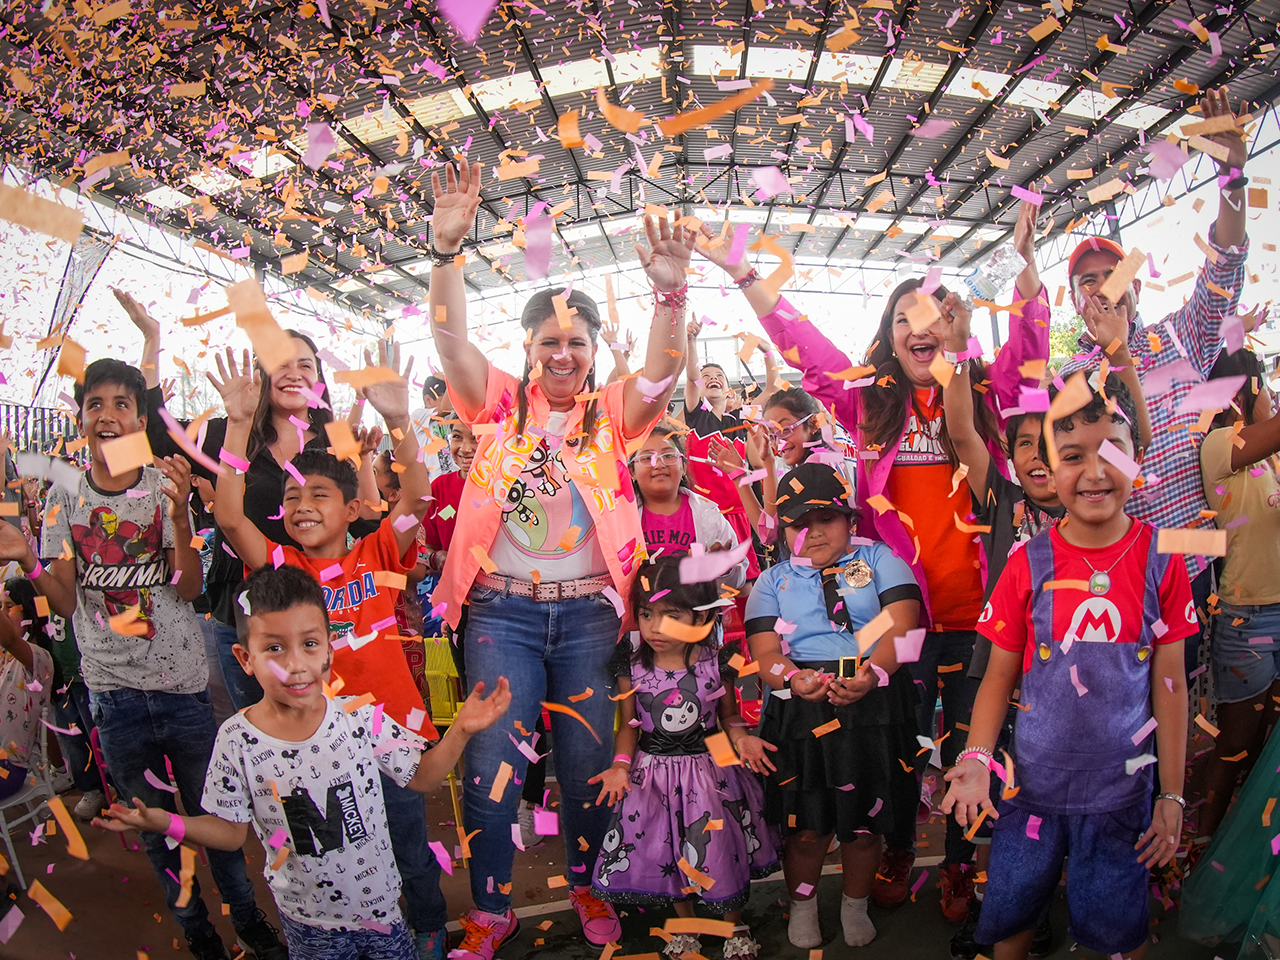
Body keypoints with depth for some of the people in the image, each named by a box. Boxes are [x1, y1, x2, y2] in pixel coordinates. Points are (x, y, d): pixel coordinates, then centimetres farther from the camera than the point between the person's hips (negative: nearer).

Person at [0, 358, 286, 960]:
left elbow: (191, 586, -12)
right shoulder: (66, 499, 2)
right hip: (112, 690, 2)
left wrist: (178, 513, -27)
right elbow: (66, 603, 0)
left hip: (183, 683, -2)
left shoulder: (166, 486, -4)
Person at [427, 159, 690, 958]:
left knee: (589, 761, 10)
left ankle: (587, 885, 35)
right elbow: (451, 337, -8)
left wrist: (671, 293, -30)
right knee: (492, 764, 1)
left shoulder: (612, 413, 5)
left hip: (588, 611, 1)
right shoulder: (503, 403, 5)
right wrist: (449, 250, -23)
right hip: (502, 607, 0)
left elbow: (664, 368, -13)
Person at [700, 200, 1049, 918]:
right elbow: (800, 342, -1)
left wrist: (1027, 258, -20)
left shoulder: (982, 391, 4)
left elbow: (1031, 338, -5)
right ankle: (898, 853, 35)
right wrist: (742, 272, -6)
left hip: (973, 604, 1)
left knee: (968, 740, 13)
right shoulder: (870, 398, 2)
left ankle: (961, 863, 33)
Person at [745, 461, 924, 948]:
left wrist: (872, 674, -22)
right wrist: (795, 679, -22)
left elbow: (903, 624, -5)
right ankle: (802, 906, 33)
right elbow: (764, 653, 0)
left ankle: (855, 906, 38)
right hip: (799, 717, 0)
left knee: (864, 825, 11)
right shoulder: (773, 581, 12)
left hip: (873, 709, 0)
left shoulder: (878, 559, 10)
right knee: (805, 828, 5)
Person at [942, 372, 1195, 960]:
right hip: (1033, 785, 0)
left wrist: (1172, 795, 0)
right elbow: (1000, 676, -3)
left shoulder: (1160, 559, -7)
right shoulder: (1029, 564, -9)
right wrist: (976, 759, -17)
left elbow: (1169, 683, -2)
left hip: (1121, 790, 0)